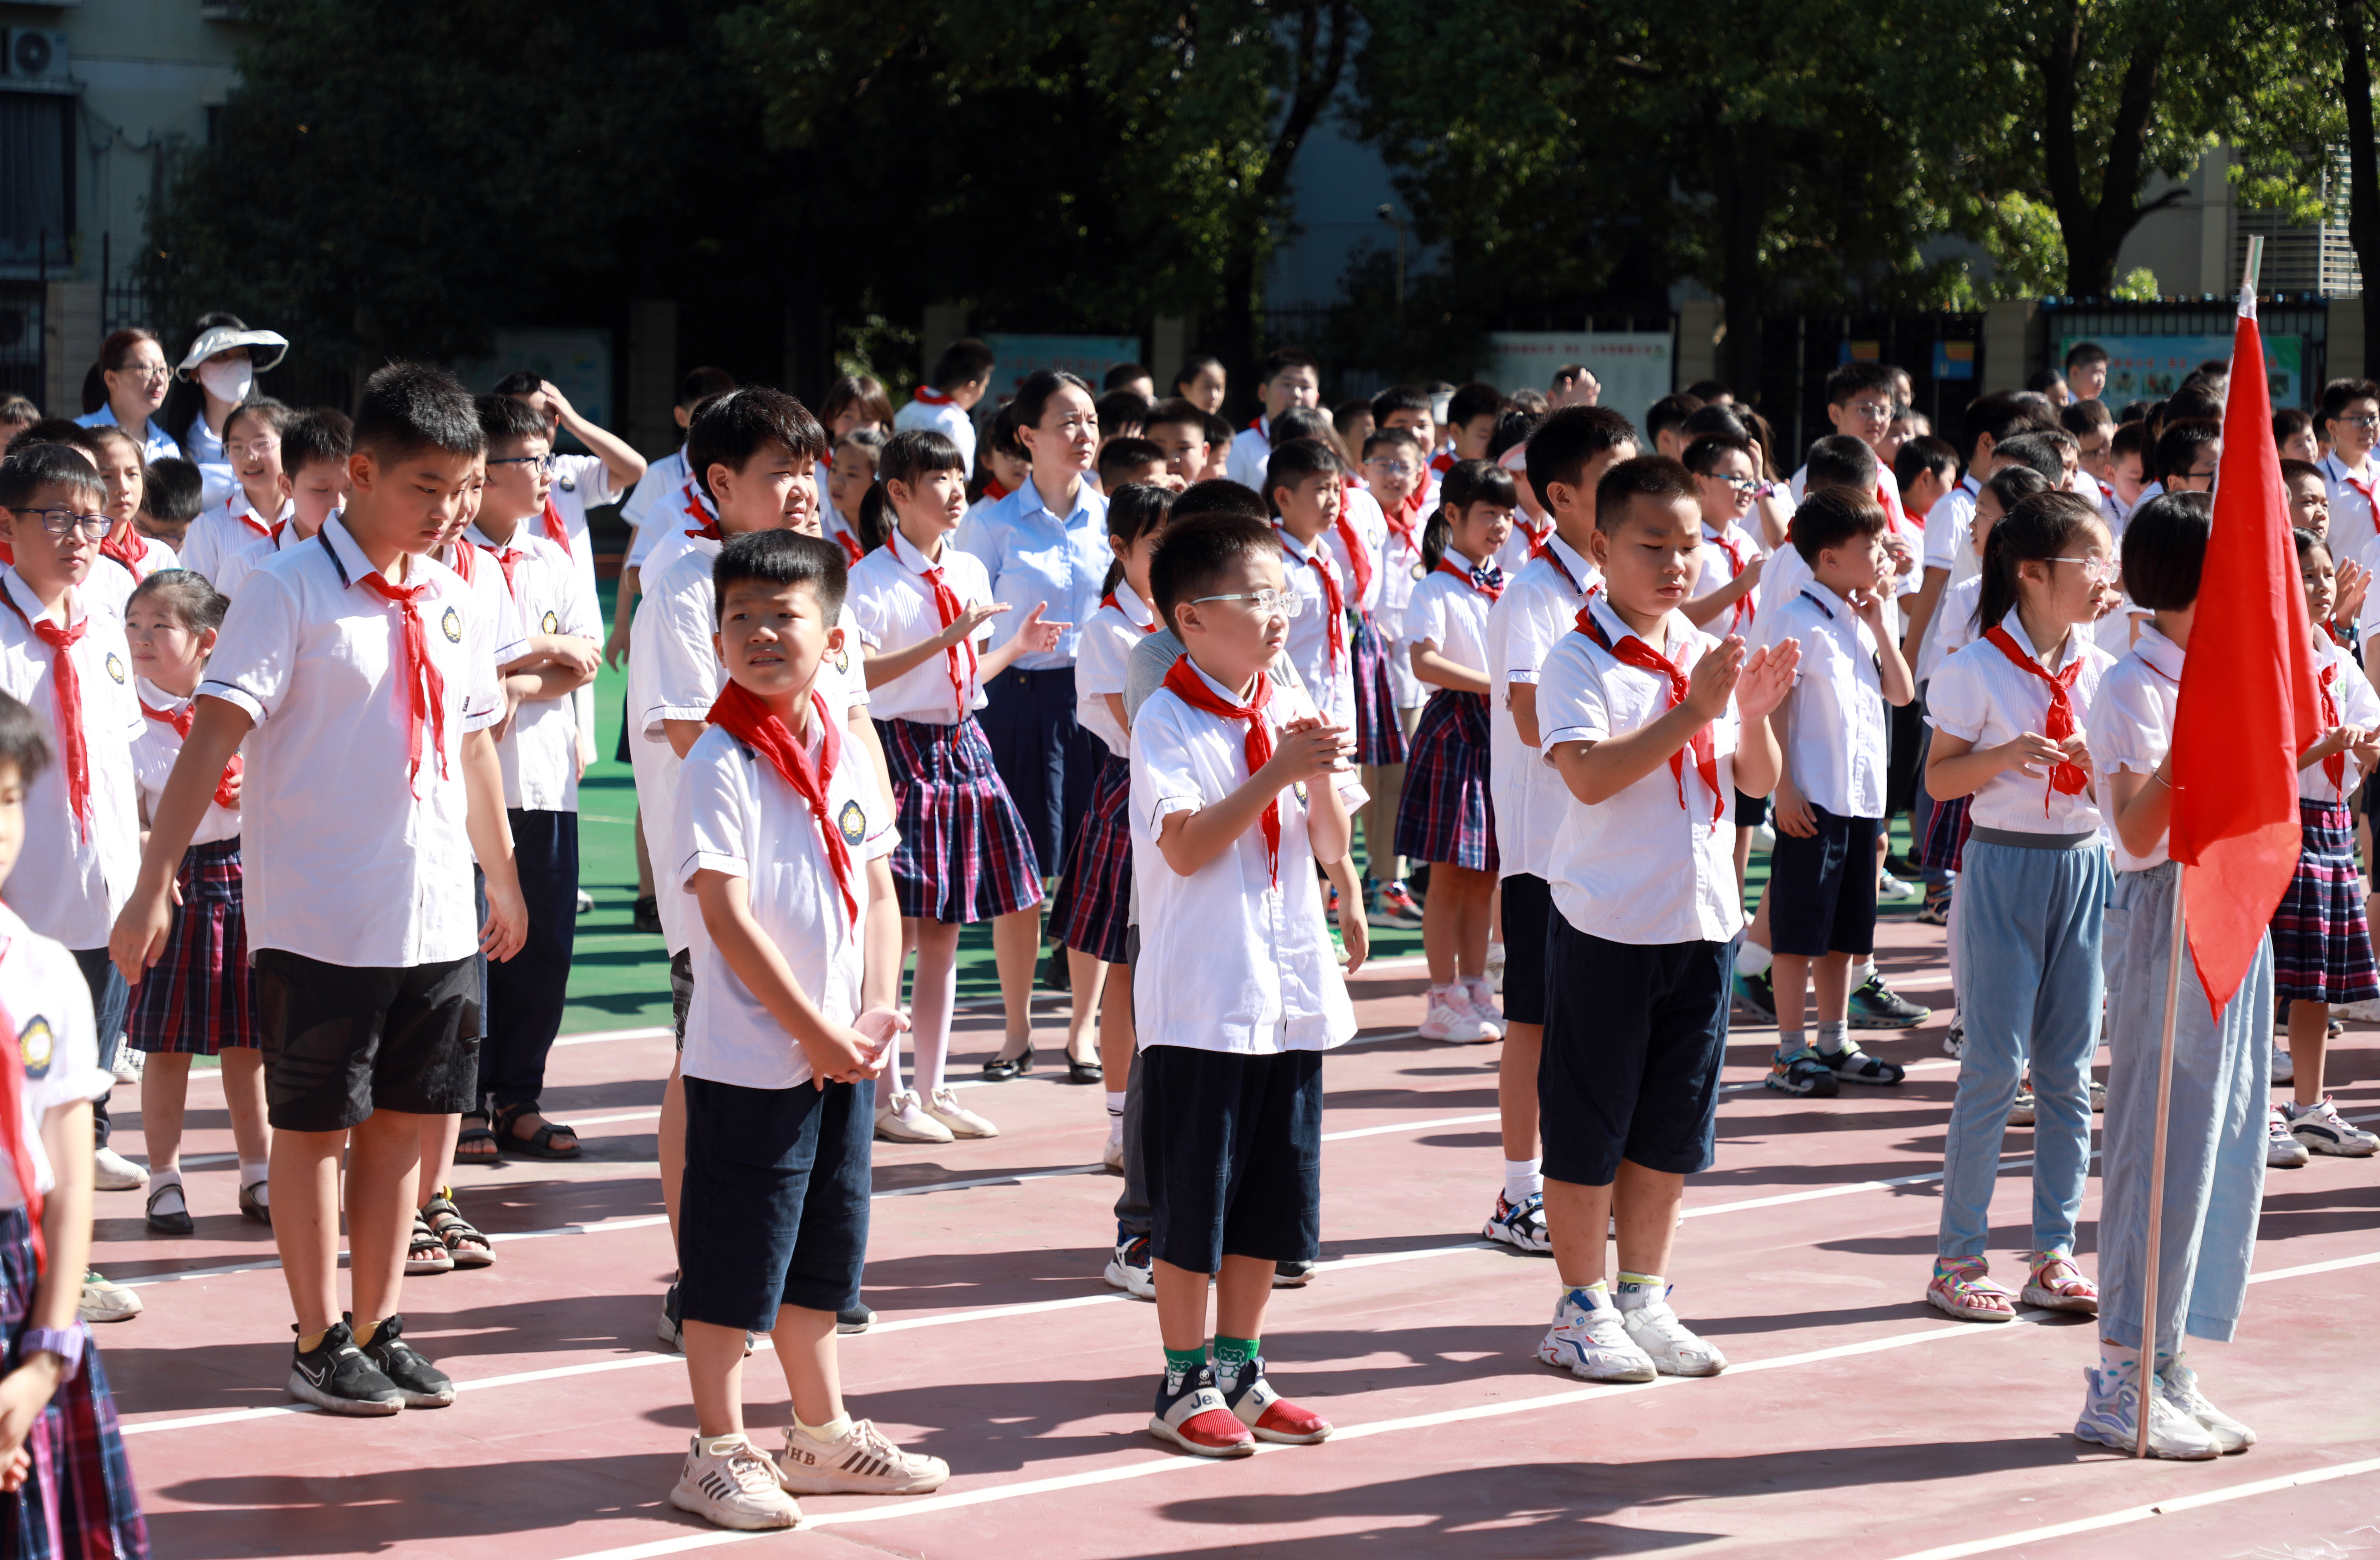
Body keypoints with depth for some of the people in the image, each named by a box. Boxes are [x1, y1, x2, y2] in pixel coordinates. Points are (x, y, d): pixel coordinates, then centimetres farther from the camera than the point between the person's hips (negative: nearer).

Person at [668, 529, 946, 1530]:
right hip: (750, 1060, -7)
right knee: (733, 1262, 1)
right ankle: (717, 1453, 11)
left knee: (818, 1255, 18)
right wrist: (815, 1034, -17)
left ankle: (823, 1435, 30)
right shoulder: (722, 764, -13)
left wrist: (876, 1014, -3)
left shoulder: (846, 755, 7)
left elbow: (878, 892, 11)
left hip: (842, 1057, 7)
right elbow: (728, 918, -18)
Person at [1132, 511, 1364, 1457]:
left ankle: (1240, 1371, 23)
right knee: (1191, 1202, 1)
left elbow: (1332, 851, 10)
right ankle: (1186, 1383, 10)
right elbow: (1188, 847, -18)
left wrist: (1326, 780, -8)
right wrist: (1277, 773, -21)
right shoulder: (1166, 722, -9)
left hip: (1290, 989, 6)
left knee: (1269, 1198, 12)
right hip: (1200, 998, -6)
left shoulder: (1293, 713, 8)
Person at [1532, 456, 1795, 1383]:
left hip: (1702, 920, 6)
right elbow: (1590, 775, -23)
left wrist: (1756, 714, -9)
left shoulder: (1710, 658, 8)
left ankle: (1643, 1298, 23)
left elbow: (1756, 782, 11)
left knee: (1672, 1126, 12)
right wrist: (1693, 714, -26)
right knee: (1588, 1127, 3)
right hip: (1607, 924, -6)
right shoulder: (1579, 660, -10)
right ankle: (1581, 1309, 13)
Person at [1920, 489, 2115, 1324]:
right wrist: (2004, 756, -22)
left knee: (2069, 1067, 6)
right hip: (2005, 869, -5)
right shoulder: (1979, 669, -9)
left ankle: (2054, 1255, 14)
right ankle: (1957, 1260, 5)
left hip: (2084, 867, 5)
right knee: (1996, 1063, -4)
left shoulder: (2100, 670, 6)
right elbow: (1939, 778, -5)